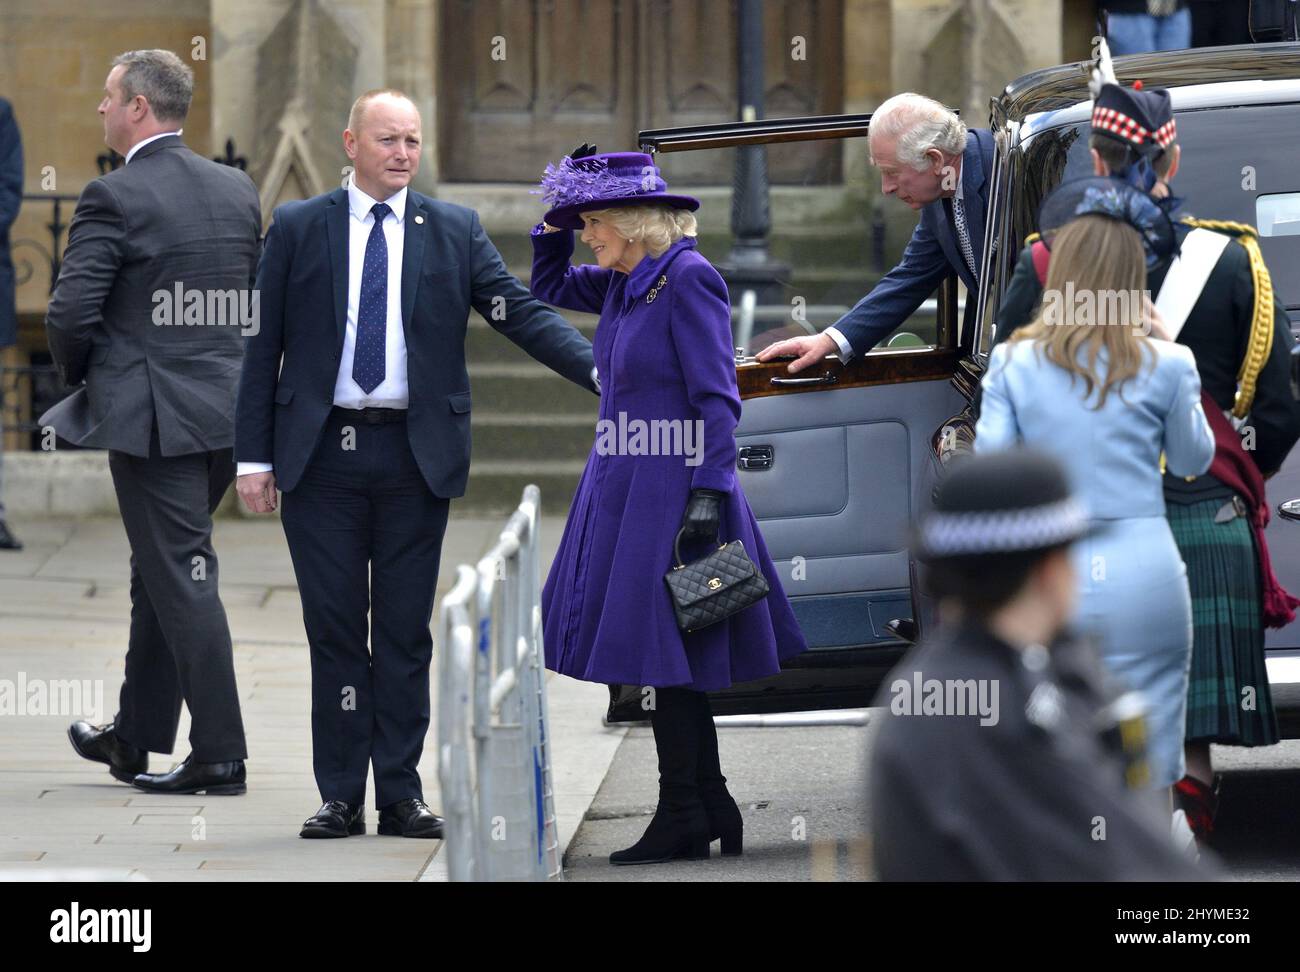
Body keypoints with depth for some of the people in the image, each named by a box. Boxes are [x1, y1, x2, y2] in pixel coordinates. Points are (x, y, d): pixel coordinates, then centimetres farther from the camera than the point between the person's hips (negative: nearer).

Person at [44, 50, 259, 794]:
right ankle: (136, 739, 28)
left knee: (183, 579, -3)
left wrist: (82, 375, 2)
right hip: (227, 407, 7)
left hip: (154, 416, -7)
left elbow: (72, 313, -17)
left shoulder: (115, 197, -14)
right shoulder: (238, 190, 8)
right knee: (163, 571, 18)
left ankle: (220, 755, -3)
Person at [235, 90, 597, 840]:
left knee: (406, 631, 4)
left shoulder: (455, 232, 6)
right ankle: (342, 797, 8)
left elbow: (522, 313, -2)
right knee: (335, 629, 2)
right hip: (322, 454, 0)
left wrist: (598, 370, -17)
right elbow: (264, 347, 5)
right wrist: (255, 455, -1)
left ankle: (402, 794, 9)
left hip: (415, 457, 1)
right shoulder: (299, 229, 5)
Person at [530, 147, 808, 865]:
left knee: (661, 653, -7)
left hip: (668, 489, -9)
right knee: (670, 665, 10)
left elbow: (716, 397, -17)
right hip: (623, 485, 9)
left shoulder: (687, 278, -13)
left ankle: (683, 819, -3)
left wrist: (708, 495, -22)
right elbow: (549, 288, 31)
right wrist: (555, 227, 14)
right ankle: (712, 813, 15)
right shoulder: (625, 284, 12)